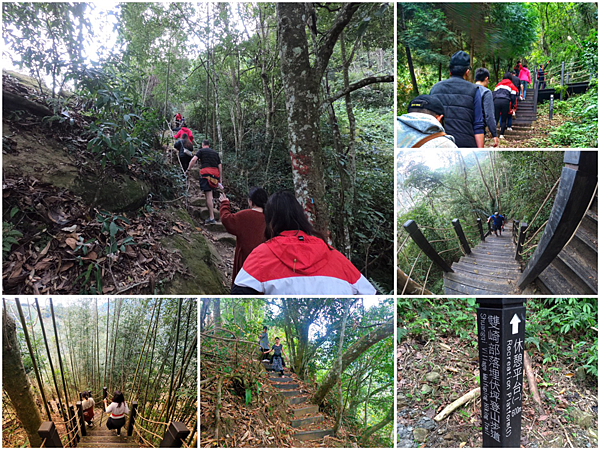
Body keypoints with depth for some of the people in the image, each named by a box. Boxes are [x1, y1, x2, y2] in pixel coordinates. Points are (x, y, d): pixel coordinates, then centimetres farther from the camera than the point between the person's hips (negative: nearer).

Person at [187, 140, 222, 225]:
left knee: (208, 194, -10)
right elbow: (220, 166, 20)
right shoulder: (215, 153, 25)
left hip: (206, 172, -5)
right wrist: (220, 180, 22)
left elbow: (194, 159, -4)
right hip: (215, 173, 5)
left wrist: (188, 169, 5)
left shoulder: (201, 151, 12)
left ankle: (211, 217, -15)